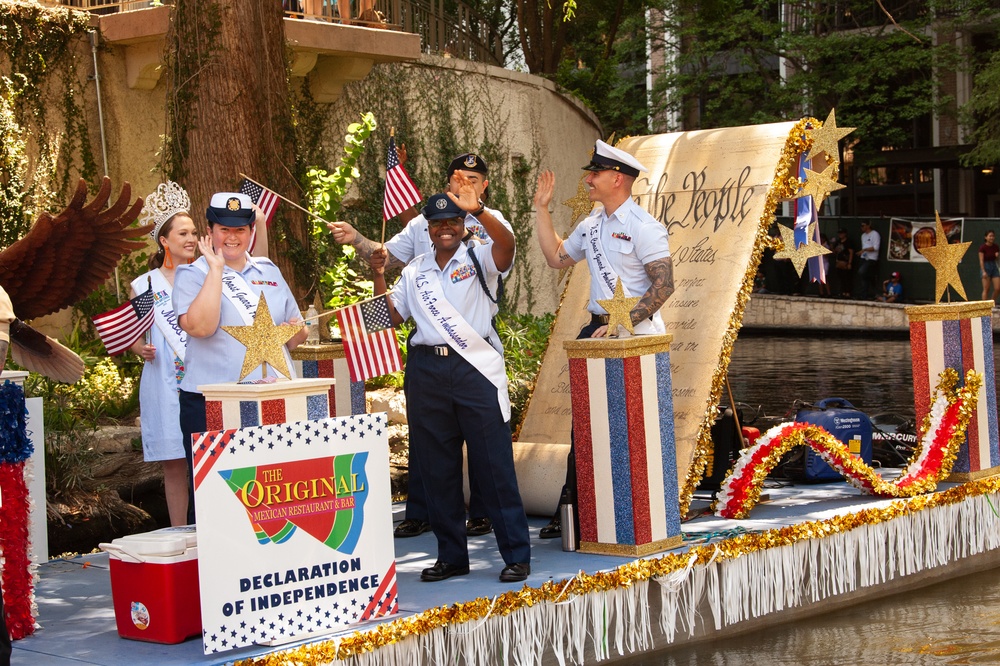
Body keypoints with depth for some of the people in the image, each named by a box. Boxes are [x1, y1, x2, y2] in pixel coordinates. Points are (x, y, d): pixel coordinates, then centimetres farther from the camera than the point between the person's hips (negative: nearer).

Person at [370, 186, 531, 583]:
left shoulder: (480, 259, 4)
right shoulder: (414, 271, 17)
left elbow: (507, 244, -17)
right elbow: (392, 316, 14)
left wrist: (478, 210, -32)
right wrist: (379, 277, 2)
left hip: (476, 369, -4)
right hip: (427, 371, 5)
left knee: (494, 465, -5)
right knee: (436, 469, 8)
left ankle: (517, 555, 0)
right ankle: (451, 556, 18)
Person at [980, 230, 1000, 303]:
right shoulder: (982, 247, -10)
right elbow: (981, 260, -13)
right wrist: (983, 271, -20)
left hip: (994, 267, 5)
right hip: (985, 267, -5)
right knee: (986, 289, -5)